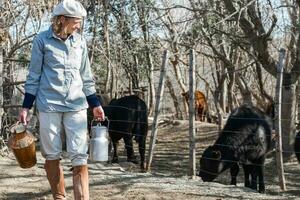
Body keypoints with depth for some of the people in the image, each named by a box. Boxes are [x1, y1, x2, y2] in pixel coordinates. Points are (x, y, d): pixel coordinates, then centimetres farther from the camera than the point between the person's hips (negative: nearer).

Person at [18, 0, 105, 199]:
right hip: (49, 105, -2)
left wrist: (95, 104, 14)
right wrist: (26, 106, 1)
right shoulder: (42, 40, -1)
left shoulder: (80, 41, 8)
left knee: (80, 156, -7)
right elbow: (34, 75, 3)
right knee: (52, 155, 4)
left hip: (76, 105, 2)